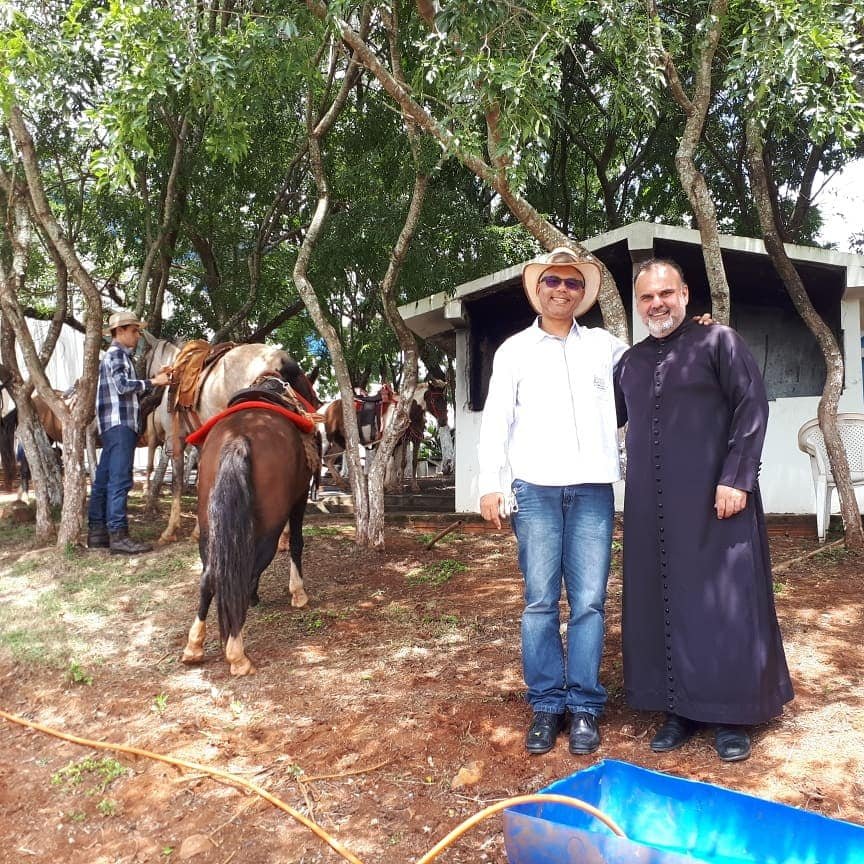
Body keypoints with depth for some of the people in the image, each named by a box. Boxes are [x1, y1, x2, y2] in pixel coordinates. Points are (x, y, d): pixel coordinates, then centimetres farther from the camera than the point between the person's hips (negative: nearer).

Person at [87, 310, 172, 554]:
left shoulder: (118, 355, 24)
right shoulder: (116, 354, -7)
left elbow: (128, 390, 21)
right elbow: (123, 385, -20)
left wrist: (155, 379, 14)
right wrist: (153, 382, -13)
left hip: (116, 425, 11)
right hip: (119, 424, -11)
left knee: (103, 479, 10)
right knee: (119, 479, -13)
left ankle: (97, 532, 15)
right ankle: (118, 535, -16)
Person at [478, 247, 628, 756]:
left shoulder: (604, 345, 14)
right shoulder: (515, 349, 10)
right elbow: (496, 421, 6)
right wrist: (490, 484, -2)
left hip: (593, 488, 1)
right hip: (535, 489, -1)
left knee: (590, 601, 1)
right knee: (541, 601, 1)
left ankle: (585, 707, 11)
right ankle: (547, 705, 12)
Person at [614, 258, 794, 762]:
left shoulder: (718, 342, 0)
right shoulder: (631, 362, 15)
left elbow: (752, 407, -7)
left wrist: (736, 478, -14)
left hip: (714, 501, -5)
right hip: (652, 508, 5)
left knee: (724, 602, 1)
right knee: (660, 604, 7)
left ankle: (732, 716, 15)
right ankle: (680, 710, 20)